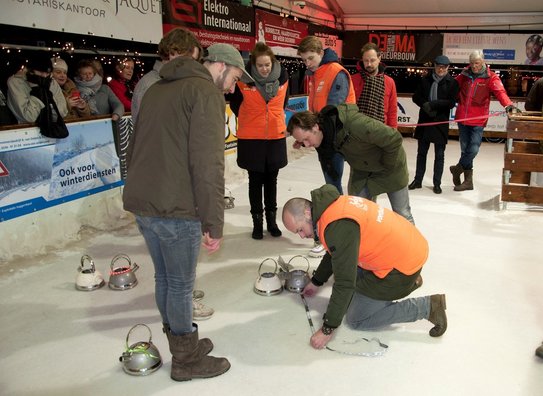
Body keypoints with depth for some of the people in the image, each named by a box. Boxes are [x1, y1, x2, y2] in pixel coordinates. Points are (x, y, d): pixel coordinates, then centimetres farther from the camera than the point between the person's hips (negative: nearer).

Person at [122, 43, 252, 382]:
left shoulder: (157, 89, 17)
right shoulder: (206, 92, -10)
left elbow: (134, 148, 22)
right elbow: (208, 164, -18)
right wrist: (214, 223, -14)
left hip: (141, 203, 9)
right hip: (176, 209, -8)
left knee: (164, 278, 18)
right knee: (181, 285, 6)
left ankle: (182, 343, 36)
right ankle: (187, 360, 23)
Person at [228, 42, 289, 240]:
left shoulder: (282, 76, -6)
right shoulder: (244, 78, -15)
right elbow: (235, 103, 1)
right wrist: (249, 119, 8)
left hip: (276, 136, 3)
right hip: (251, 138, -2)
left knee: (271, 179, 13)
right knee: (255, 180, 7)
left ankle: (271, 219, 27)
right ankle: (257, 221, 20)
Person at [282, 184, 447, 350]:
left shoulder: (338, 226, -27)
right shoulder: (333, 206, 2)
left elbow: (344, 283, -24)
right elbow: (334, 253, 21)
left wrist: (327, 329, -15)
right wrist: (316, 282, 30)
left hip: (402, 263, -9)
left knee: (356, 320, 2)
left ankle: (427, 306, 1)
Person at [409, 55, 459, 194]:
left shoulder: (452, 82, -4)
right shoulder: (426, 79, 3)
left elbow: (451, 103, -11)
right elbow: (416, 97, 3)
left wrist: (432, 104, -16)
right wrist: (426, 106, -14)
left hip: (441, 122, -2)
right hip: (424, 120, 3)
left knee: (439, 155, 5)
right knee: (421, 152, 12)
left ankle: (437, 183, 15)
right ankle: (418, 180, 22)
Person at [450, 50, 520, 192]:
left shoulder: (491, 77, -6)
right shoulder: (464, 75, 4)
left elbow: (500, 92, -19)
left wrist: (508, 105, -36)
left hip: (478, 120, -3)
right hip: (462, 117, 3)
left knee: (473, 149, -9)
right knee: (465, 149, 10)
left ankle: (458, 168, 19)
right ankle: (468, 181, 23)